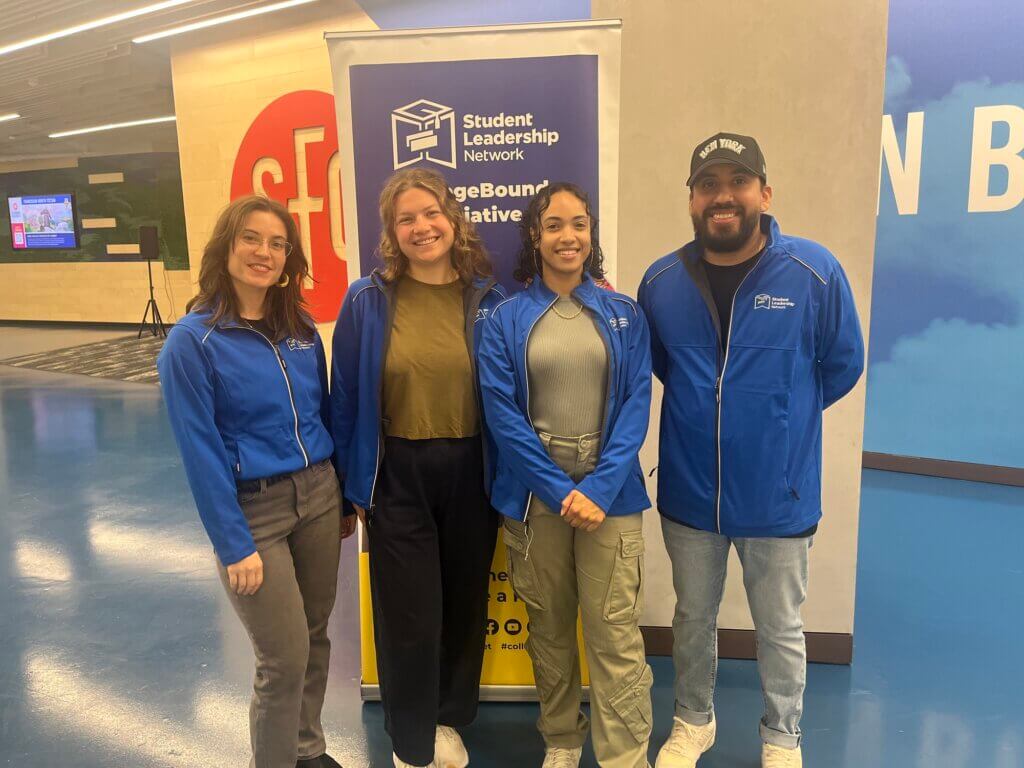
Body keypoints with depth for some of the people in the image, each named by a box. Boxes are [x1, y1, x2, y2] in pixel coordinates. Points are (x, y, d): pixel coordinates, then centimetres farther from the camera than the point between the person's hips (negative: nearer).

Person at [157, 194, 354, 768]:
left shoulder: (301, 328, 3)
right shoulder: (193, 340, -12)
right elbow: (201, 451, -13)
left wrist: (343, 496, 12)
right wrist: (235, 546, -14)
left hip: (318, 495, 5)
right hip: (252, 509, -5)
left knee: (315, 637, 17)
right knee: (285, 658, 3)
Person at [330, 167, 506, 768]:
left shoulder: (489, 299, -3)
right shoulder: (368, 301, -6)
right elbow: (346, 398, -1)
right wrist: (354, 484, 1)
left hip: (471, 473, 2)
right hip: (398, 476, -1)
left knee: (464, 604, 16)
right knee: (410, 616, 7)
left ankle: (449, 719, 43)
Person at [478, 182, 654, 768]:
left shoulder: (624, 315, 4)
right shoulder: (506, 320, 1)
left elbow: (636, 406, -2)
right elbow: (503, 413, -5)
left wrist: (599, 489, -14)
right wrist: (560, 491, -12)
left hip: (609, 492, 0)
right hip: (535, 493, 1)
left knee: (616, 634, -1)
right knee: (549, 628, 15)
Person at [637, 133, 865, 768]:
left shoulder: (814, 272, -13)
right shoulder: (661, 282, -5)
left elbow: (842, 366, 0)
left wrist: (781, 412, 6)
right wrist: (710, 406, 8)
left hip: (779, 493, -2)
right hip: (688, 491, 2)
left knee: (780, 628, 17)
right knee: (693, 618, 21)